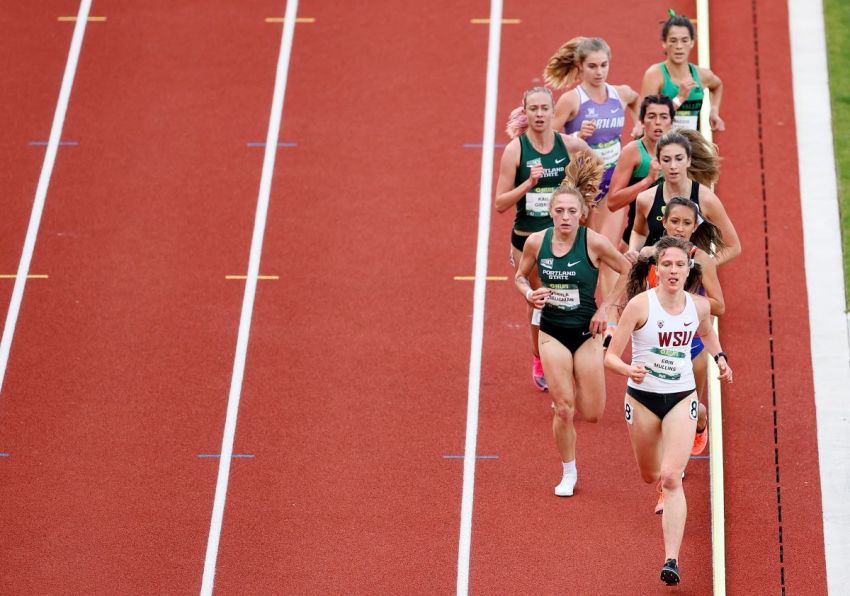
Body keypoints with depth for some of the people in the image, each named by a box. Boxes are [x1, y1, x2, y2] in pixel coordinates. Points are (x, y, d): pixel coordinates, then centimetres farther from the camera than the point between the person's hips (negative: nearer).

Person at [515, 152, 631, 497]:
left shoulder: (594, 242, -14)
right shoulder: (536, 242, -8)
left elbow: (627, 272, -1)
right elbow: (520, 277, 9)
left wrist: (606, 307, -6)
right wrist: (529, 294, -13)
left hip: (587, 332, -1)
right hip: (552, 333, 1)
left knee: (591, 413, 1)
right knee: (563, 409, -6)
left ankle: (569, 388, 37)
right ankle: (568, 473, 15)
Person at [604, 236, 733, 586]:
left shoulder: (699, 306, -5)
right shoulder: (640, 305, -16)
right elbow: (611, 356, -15)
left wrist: (719, 357, 3)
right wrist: (629, 370, -36)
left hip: (682, 398, 0)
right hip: (643, 397, 0)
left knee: (672, 478, -14)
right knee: (651, 476, 17)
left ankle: (671, 560, -18)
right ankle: (667, 493, 57)